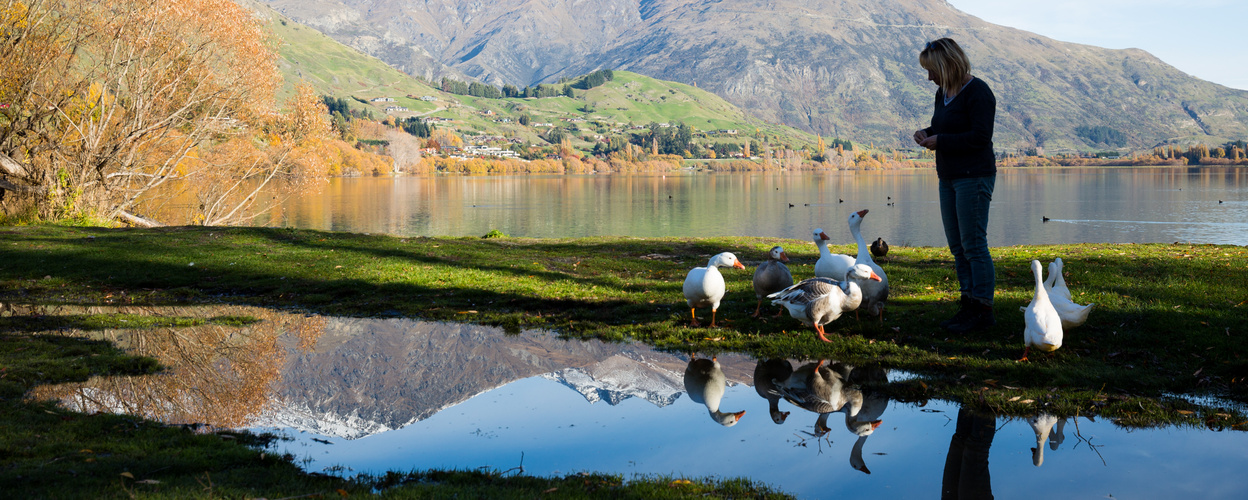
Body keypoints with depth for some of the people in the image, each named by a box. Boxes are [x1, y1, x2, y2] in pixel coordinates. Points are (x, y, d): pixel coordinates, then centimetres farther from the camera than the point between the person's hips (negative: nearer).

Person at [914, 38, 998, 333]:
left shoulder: (977, 92, -13)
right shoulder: (943, 93, 14)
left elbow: (980, 137, -20)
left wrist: (940, 141, -16)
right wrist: (926, 133, 3)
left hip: (974, 177, -9)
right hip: (949, 177, 9)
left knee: (973, 245, -8)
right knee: (957, 246, 10)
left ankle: (982, 311, -3)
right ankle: (968, 305, 17)